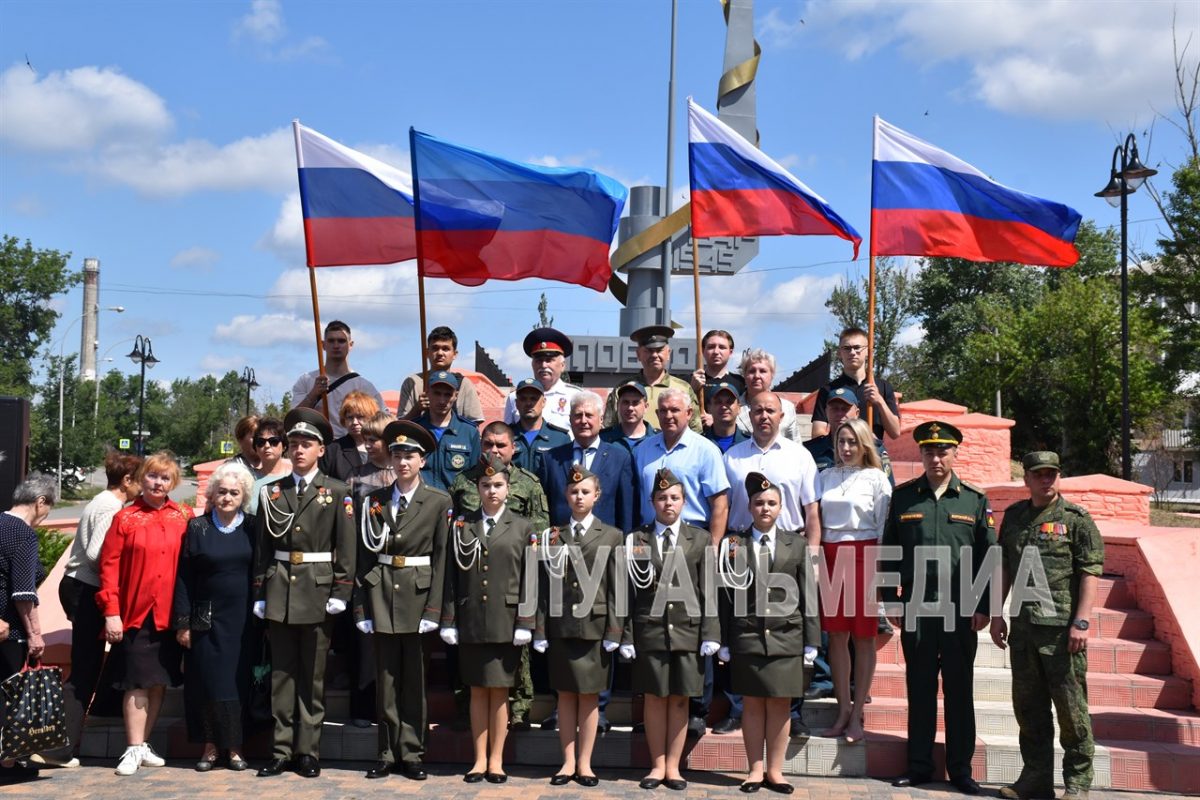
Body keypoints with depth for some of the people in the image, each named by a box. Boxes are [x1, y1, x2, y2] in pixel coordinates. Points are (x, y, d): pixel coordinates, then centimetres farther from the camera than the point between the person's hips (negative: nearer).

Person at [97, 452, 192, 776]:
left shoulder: (184, 518, 4)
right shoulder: (125, 519, -1)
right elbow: (109, 567, -2)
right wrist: (111, 612, -8)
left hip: (171, 615, 3)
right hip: (136, 614, -2)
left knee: (160, 682, 8)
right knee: (138, 683, -2)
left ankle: (144, 745, 20)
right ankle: (134, 750, 6)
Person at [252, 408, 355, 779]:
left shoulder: (337, 492, 2)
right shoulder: (272, 492, 9)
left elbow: (346, 548, -2)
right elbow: (262, 547, 10)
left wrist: (340, 592, -9)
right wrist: (260, 593, 5)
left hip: (317, 592, -2)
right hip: (279, 592, 2)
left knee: (313, 676, 4)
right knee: (281, 674, 6)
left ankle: (308, 751, 11)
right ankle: (281, 750, 12)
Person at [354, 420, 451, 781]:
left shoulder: (438, 502, 1)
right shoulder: (373, 501, 7)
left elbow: (441, 558, -2)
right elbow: (364, 556, 5)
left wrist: (433, 609, -9)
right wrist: (361, 606, -1)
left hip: (418, 593, -2)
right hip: (381, 593, 2)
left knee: (414, 680, 4)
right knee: (386, 678, 7)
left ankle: (411, 754, 12)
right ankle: (387, 753, 14)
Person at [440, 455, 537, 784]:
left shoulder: (523, 529, 4)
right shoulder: (461, 526, 8)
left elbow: (529, 581, 0)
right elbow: (452, 576, 6)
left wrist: (525, 624, -6)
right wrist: (449, 621, 1)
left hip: (505, 623, -1)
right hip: (470, 622, 1)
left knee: (499, 692, 3)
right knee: (477, 691, 6)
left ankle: (496, 760, 12)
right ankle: (480, 759, 14)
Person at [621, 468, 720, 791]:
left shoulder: (700, 539, 7)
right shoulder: (636, 541, 5)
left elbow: (709, 591, 3)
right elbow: (629, 591, 2)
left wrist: (710, 634, -4)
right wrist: (626, 636, -2)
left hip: (687, 631, 0)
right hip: (650, 631, 0)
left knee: (680, 700, 6)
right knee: (654, 698, 5)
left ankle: (673, 766, 15)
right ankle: (657, 765, 16)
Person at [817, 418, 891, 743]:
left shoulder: (876, 478, 1)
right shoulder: (826, 476, 12)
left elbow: (884, 527, -1)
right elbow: (815, 521, 13)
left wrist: (881, 568, -7)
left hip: (864, 555, -3)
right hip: (831, 555, 4)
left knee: (863, 637, 1)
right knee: (836, 635, 5)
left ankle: (857, 714, 7)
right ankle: (843, 710, 14)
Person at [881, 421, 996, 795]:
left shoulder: (975, 500, 4)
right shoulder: (902, 496, 5)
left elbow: (987, 557, 4)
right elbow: (890, 552, 8)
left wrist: (983, 607, -2)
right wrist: (890, 600, 4)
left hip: (960, 609, -1)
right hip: (915, 607, 1)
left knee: (959, 690, 7)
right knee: (919, 687, 7)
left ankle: (960, 767, 16)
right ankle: (919, 765, 17)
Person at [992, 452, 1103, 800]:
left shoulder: (1076, 518, -3)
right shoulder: (1014, 516, 12)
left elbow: (1091, 573, -8)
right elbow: (1003, 567, 18)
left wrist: (1081, 622, -15)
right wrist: (996, 614, 13)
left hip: (1062, 627, -5)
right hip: (1023, 626, 5)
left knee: (1070, 706, 0)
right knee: (1028, 706, 11)